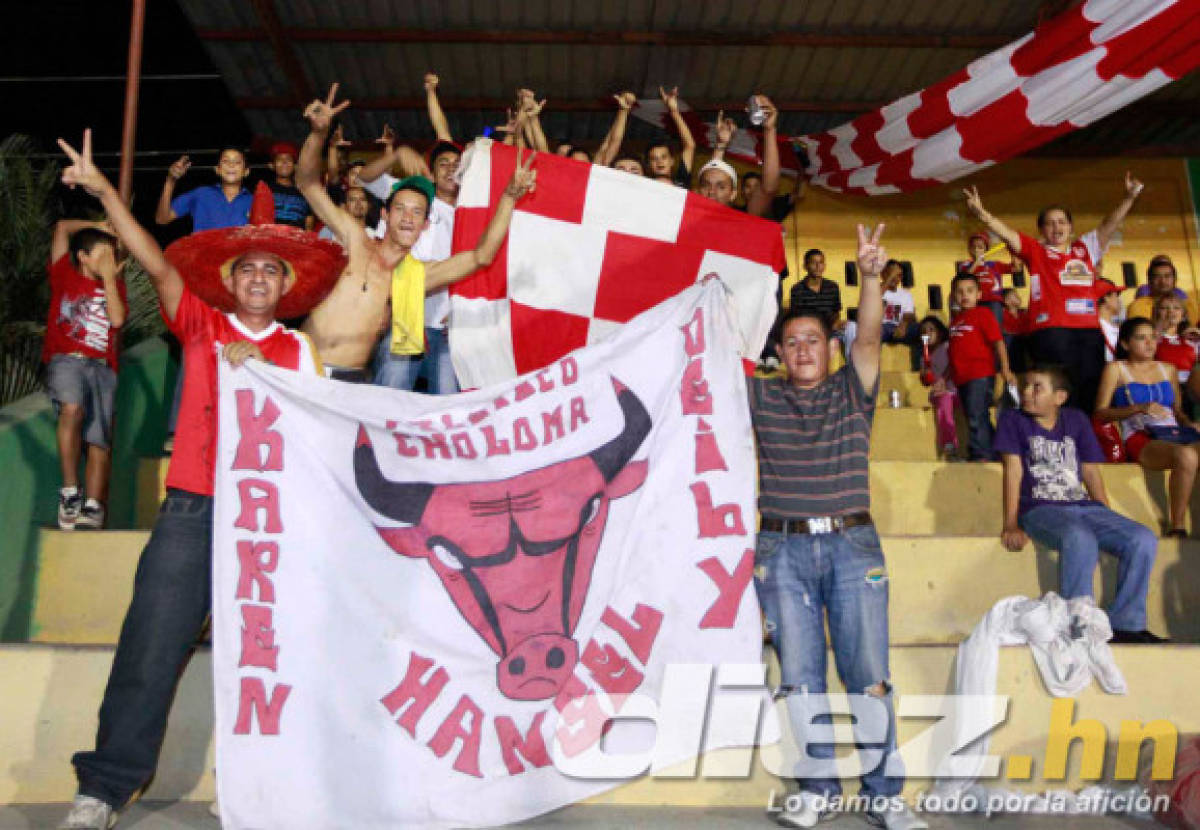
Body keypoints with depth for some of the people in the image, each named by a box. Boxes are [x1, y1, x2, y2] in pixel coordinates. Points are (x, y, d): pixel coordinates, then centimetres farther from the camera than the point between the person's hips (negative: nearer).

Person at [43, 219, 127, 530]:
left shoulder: (115, 285, 21)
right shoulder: (65, 275, 16)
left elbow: (117, 319, 2)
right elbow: (62, 227, 13)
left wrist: (109, 277, 5)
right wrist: (100, 226, 20)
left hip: (101, 367, 3)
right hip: (66, 359, -2)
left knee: (101, 441, -10)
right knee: (72, 408, -32)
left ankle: (92, 508, -13)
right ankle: (69, 492, -26)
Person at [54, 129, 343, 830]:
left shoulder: (299, 350, 10)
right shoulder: (201, 326, 10)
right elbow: (155, 262, 2)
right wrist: (102, 189, -4)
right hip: (194, 510, 0)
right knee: (152, 645, -2)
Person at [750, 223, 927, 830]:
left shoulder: (852, 392, 11)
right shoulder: (760, 397, 12)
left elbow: (869, 336, -4)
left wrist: (870, 275, -18)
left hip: (852, 544, 0)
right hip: (784, 550, 1)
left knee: (869, 672, -1)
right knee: (800, 675, 4)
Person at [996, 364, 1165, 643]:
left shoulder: (1076, 420, 16)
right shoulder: (1013, 420, 5)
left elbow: (1091, 471, 16)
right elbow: (1013, 469, -4)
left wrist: (1109, 520, 8)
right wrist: (1011, 524, -11)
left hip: (1084, 506, 5)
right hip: (1039, 510, -5)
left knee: (1144, 540, -18)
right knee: (1080, 539, -36)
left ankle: (1125, 625, -6)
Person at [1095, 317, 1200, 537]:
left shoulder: (1168, 369, 26)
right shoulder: (1116, 369, 11)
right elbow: (1100, 413, 2)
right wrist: (1139, 408, -11)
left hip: (1177, 433, 5)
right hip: (1141, 437, -5)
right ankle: (1176, 528, -28)